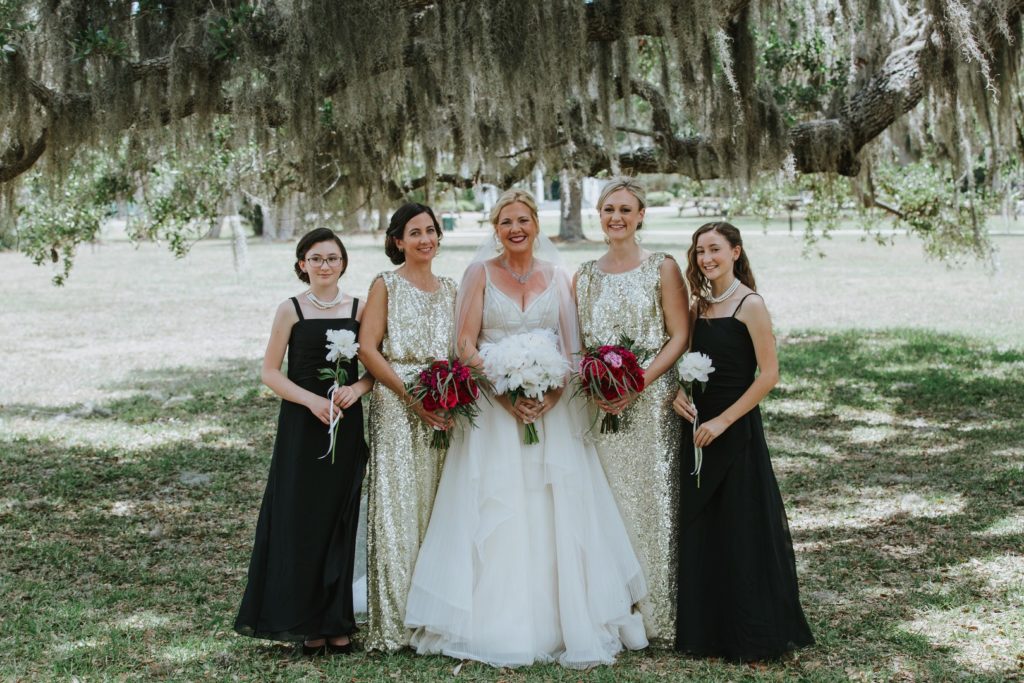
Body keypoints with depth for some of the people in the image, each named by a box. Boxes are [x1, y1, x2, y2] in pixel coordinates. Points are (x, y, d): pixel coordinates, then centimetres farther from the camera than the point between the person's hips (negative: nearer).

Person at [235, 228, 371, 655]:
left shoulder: (360, 309, 7)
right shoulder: (291, 311, 0)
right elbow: (270, 372, -2)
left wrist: (358, 387, -10)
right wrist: (311, 399, -15)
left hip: (348, 426, 2)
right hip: (302, 427, -2)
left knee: (341, 521, 4)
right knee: (300, 520, -1)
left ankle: (336, 621, 13)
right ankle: (304, 623, 8)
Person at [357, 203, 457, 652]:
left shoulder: (449, 289, 16)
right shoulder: (387, 286, 0)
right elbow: (367, 348, -7)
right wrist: (412, 395, -15)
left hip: (443, 409, 5)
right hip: (396, 408, -5)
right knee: (398, 506, -6)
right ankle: (394, 622, -2)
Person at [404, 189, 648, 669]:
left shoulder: (557, 277, 8)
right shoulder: (480, 274, 2)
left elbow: (573, 348, 5)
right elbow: (465, 345, -4)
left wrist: (553, 394, -12)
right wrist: (505, 393, -16)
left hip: (551, 408, 2)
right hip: (493, 409, -2)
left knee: (556, 516, -1)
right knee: (497, 516, -4)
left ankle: (563, 625, 5)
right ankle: (498, 628, 2)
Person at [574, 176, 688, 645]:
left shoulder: (662, 268, -1)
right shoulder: (585, 275, 12)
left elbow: (679, 337, -5)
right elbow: (576, 342, 14)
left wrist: (637, 382, -16)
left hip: (649, 403, -4)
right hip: (598, 406, 4)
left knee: (650, 500, -2)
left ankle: (656, 619, 7)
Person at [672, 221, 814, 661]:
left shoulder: (749, 305, -10)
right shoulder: (699, 305, 10)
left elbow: (768, 374, -15)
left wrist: (723, 420, -18)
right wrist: (677, 393, -4)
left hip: (735, 430, -7)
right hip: (697, 425, 7)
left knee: (742, 530, -1)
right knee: (700, 530, 11)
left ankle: (753, 636, 10)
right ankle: (707, 632, 22)